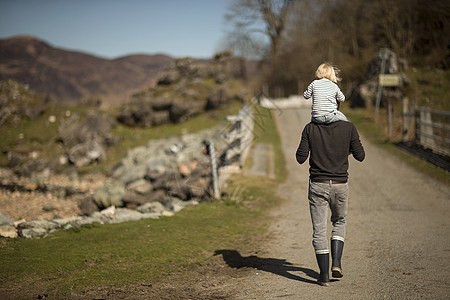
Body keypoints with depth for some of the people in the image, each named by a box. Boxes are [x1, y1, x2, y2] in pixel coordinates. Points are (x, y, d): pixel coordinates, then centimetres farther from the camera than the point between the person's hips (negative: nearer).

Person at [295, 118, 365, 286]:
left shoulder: (310, 128, -6)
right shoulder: (348, 127, -6)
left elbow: (300, 158, -4)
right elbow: (360, 156, -2)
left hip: (318, 185, -1)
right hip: (340, 185, 1)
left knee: (319, 230, 6)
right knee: (339, 222, 24)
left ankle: (324, 275, 6)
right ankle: (336, 262, 10)